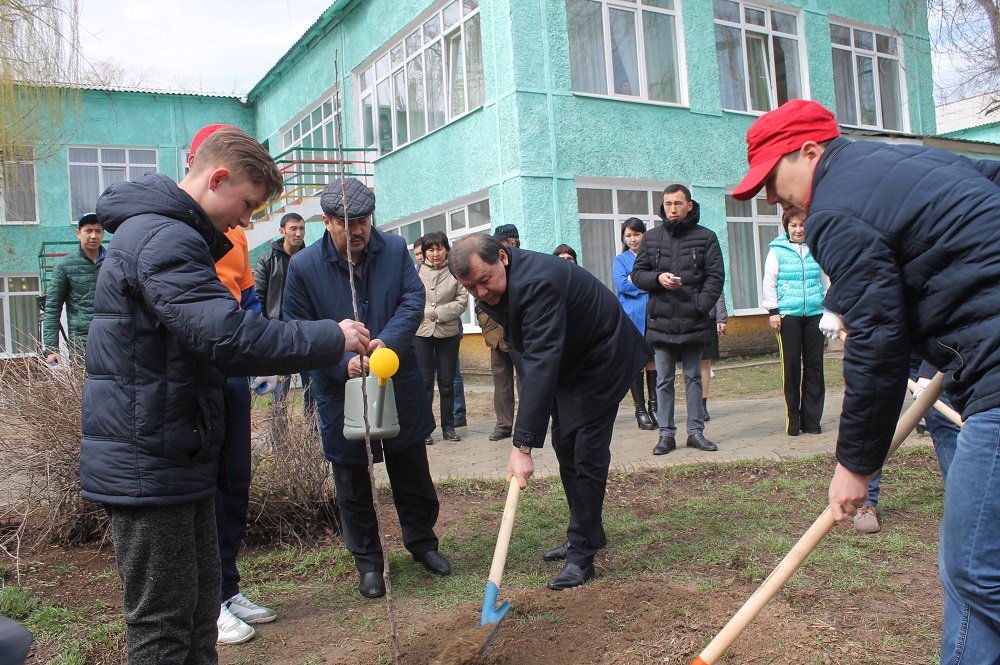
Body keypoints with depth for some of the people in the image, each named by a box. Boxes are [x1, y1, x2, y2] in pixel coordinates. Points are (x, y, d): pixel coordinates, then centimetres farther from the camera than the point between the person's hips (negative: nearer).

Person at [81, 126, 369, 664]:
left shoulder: (165, 234, 17)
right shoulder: (164, 240, -19)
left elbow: (207, 337, 19)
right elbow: (228, 338, -30)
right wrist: (332, 339, -20)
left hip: (180, 457, 10)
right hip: (149, 465, -10)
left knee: (197, 607, 18)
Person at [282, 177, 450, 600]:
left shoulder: (396, 250, -4)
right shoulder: (304, 267, -10)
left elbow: (413, 301, -6)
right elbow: (299, 329, -7)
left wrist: (388, 341, -25)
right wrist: (343, 363, -20)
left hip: (399, 385, 2)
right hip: (340, 391, -1)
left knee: (412, 472, 15)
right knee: (353, 483, 10)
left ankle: (422, 542, 36)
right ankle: (368, 562, 28)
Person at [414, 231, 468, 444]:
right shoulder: (417, 272, -2)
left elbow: (462, 301, -3)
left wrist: (440, 312, -11)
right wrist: (432, 313, -9)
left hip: (449, 333, 1)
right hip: (421, 333, 0)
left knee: (447, 382, 9)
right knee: (424, 382, 3)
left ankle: (448, 427, 20)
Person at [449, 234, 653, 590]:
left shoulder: (538, 282, -39)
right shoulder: (491, 288, -9)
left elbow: (542, 363, -45)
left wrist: (523, 446, -47)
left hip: (600, 359, -9)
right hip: (567, 361, 9)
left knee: (586, 454, -10)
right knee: (564, 446, 13)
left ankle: (581, 554, 0)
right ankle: (588, 533, 28)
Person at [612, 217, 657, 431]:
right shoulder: (620, 260, 8)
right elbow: (621, 285, -7)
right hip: (631, 317, -2)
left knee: (652, 360, 1)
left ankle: (654, 407, 9)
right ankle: (640, 409, 4)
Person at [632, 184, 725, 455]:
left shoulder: (705, 237, 3)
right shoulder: (651, 238, 9)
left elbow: (715, 277, -1)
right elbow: (637, 273, 9)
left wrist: (700, 306, -13)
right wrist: (658, 278, -11)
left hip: (693, 322, -1)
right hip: (661, 321, 1)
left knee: (693, 377, 9)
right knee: (664, 380, 5)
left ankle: (696, 431, 18)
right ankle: (666, 434, 12)